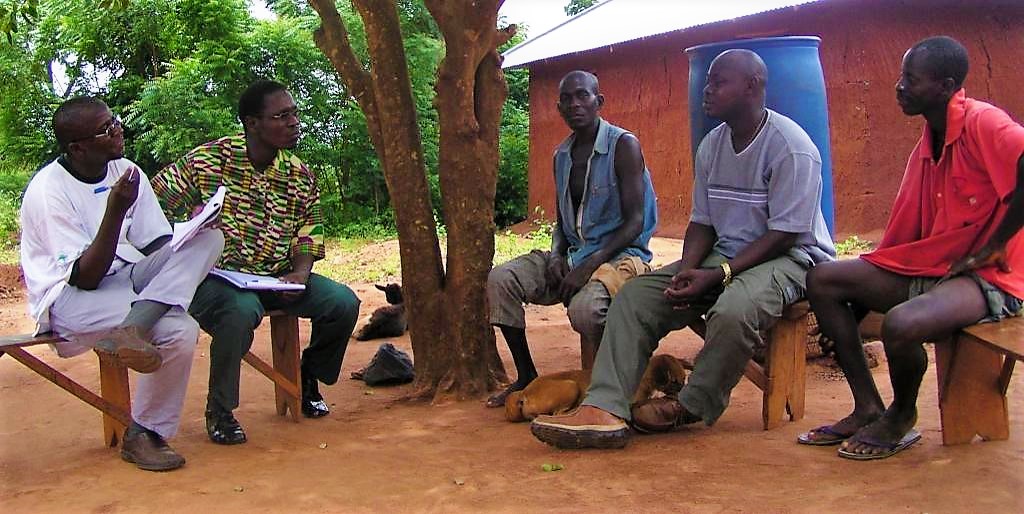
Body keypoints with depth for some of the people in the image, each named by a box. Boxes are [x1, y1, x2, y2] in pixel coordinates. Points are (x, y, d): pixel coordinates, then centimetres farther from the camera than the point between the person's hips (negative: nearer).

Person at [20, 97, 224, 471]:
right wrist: (115, 211, -29)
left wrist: (191, 233, -18)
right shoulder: (49, 190, -16)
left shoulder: (126, 171, 2)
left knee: (207, 238, -15)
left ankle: (132, 329, -31)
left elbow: (159, 246, 5)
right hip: (70, 297, -7)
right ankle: (142, 435, -12)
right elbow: (85, 278, -20)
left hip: (125, 278, 7)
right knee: (178, 328, -29)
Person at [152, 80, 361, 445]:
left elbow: (308, 235, 9)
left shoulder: (301, 177, 5)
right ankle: (220, 411, -13)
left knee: (343, 302, -14)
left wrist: (301, 273, -11)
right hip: (214, 276, -5)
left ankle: (309, 378, 16)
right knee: (241, 310, -38)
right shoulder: (206, 161, -8)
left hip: (276, 278, 5)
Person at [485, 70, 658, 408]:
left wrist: (588, 266, -23)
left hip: (621, 254, -7)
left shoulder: (623, 145, -8)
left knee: (585, 307, -38)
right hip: (573, 253, 7)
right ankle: (526, 376, -2)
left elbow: (634, 222, -14)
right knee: (500, 280, -14)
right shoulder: (561, 156, 13)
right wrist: (556, 257, -3)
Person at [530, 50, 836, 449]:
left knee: (734, 310, -39)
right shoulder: (711, 146, 6)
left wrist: (717, 275, -25)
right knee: (635, 294, -11)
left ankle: (691, 407, -12)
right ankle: (605, 409, -23)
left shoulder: (790, 147, -16)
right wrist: (687, 272, -12)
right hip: (727, 252, 7)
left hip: (789, 256, -7)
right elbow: (701, 223, 8)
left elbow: (784, 235, -18)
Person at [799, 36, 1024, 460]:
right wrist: (864, 289, 6)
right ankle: (867, 409, 0)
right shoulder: (928, 141, 12)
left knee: (901, 324, -35)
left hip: (986, 277, -9)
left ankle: (901, 417, 0)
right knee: (823, 281, -4)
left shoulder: (982, 124, -12)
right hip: (926, 266, 9)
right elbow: (907, 229, 12)